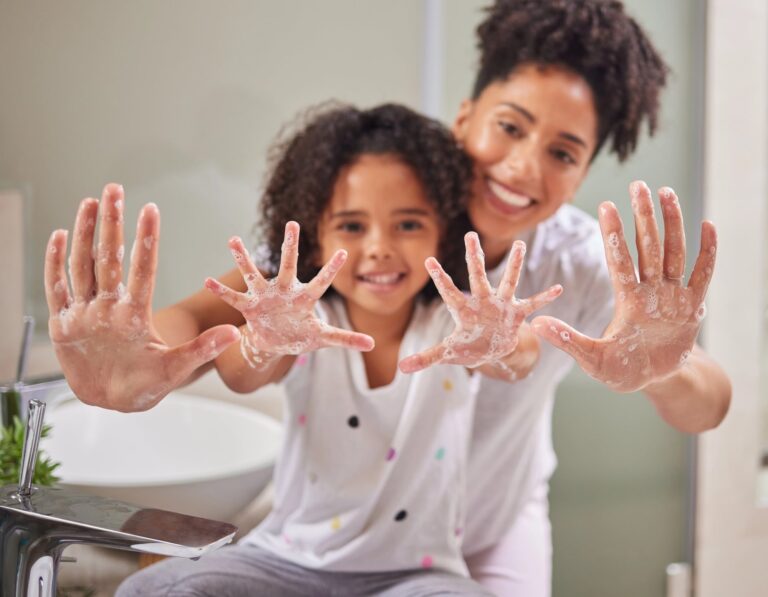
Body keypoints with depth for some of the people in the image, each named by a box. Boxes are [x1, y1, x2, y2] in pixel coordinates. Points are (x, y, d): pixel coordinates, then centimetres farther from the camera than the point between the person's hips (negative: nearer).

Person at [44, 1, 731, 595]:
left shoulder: (581, 262, -22)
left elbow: (708, 408, -34)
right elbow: (212, 317, -37)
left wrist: (669, 373, -61)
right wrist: (143, 372, -62)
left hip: (498, 534, 1)